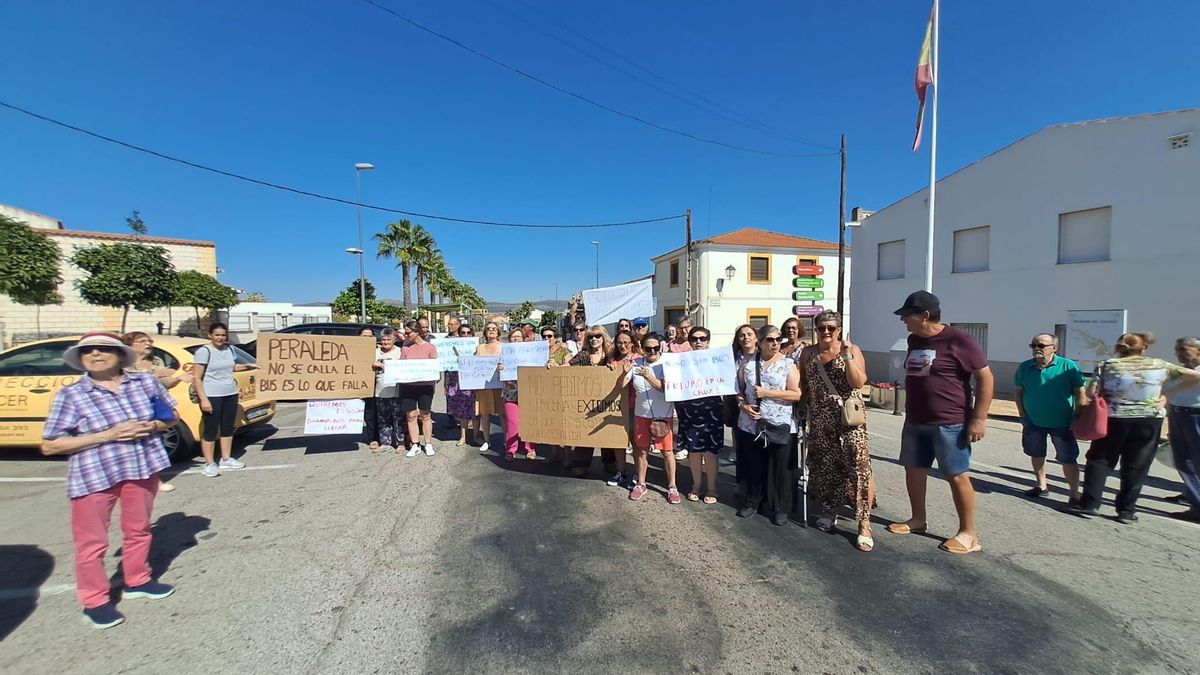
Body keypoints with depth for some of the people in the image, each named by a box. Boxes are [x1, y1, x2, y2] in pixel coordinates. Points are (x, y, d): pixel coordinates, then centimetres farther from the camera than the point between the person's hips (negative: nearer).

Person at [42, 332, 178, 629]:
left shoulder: (145, 381, -2)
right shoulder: (71, 394, -9)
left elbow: (171, 416, 9)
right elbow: (49, 446, -9)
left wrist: (153, 426, -13)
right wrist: (107, 435, -20)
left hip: (142, 468, 3)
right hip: (93, 477, -3)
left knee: (138, 530, 18)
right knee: (92, 542, 7)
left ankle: (137, 581, 37)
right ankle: (94, 601, 25)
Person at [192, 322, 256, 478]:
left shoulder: (229, 349, 8)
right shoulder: (204, 351, -11)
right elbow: (196, 378, -14)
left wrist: (247, 366, 9)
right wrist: (203, 399, -19)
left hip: (231, 394, 7)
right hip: (211, 396, -7)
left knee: (228, 428, 13)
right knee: (211, 430, 0)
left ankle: (226, 459, 25)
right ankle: (209, 464, 10)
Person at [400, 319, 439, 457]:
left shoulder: (430, 347, -2)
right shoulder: (405, 348, 7)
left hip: (425, 385, -3)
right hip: (408, 385, 3)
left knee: (425, 415, 6)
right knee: (411, 415, 5)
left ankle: (428, 444, 16)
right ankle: (415, 445, 13)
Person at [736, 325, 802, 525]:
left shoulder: (788, 364, -3)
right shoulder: (748, 364, 6)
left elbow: (796, 394, -9)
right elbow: (738, 389, 11)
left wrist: (767, 393, -15)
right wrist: (743, 405, -7)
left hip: (779, 426, -2)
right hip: (751, 424, 3)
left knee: (780, 468, 5)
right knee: (753, 466, 13)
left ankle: (780, 508, 21)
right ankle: (751, 502, 28)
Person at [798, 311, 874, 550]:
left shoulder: (851, 349, -3)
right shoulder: (807, 353, 7)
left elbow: (858, 382, -15)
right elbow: (802, 386, 17)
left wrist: (847, 355, -21)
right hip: (820, 419, 4)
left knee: (859, 465, -10)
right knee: (823, 465, 11)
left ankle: (864, 524, -2)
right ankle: (828, 511, 30)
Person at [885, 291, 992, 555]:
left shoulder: (957, 341, -14)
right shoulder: (913, 340, 9)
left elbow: (985, 377, -13)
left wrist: (979, 418, -16)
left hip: (949, 424, -8)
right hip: (915, 422, 8)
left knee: (957, 476, 1)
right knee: (914, 469, 14)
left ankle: (968, 533, 13)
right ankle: (918, 519, 29)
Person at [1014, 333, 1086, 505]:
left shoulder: (1068, 366, -11)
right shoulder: (1024, 367, -3)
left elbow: (1080, 393, -8)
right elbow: (1018, 392, 5)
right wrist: (1023, 416, 2)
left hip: (1062, 423, -3)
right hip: (1033, 422, 3)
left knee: (1068, 459, 4)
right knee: (1037, 455, 16)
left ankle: (1074, 495, 16)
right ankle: (1041, 486, 32)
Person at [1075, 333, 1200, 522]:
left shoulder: (1107, 366, -5)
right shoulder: (1159, 366, 2)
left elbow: (1093, 393, -10)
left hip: (1114, 419, -1)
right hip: (1148, 421, 2)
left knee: (1099, 460, 9)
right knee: (1136, 467, 9)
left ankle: (1090, 504, 6)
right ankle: (1126, 511, 13)